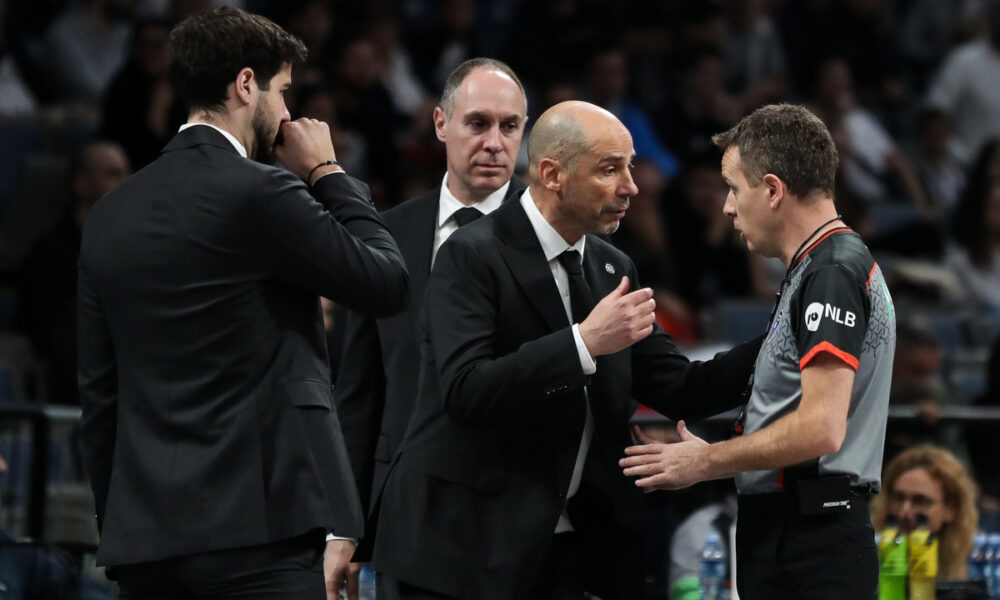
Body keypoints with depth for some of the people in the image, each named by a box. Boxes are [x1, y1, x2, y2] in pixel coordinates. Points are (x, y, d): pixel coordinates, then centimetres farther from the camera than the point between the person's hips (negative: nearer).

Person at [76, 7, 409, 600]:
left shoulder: (109, 215, 14)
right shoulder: (259, 193, -9)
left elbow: (100, 397, 16)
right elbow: (387, 283, -1)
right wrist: (327, 172, 10)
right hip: (257, 528, -7)